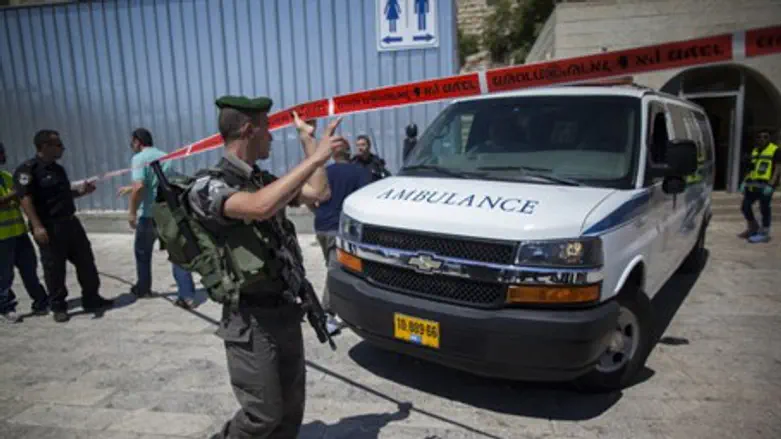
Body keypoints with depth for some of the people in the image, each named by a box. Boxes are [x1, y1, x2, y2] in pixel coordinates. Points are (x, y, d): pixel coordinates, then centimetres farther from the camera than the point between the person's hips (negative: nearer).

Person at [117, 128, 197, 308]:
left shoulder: (139, 158, -8)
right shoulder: (165, 156, 14)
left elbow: (139, 187, -23)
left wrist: (132, 212, -14)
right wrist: (130, 188, 36)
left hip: (150, 215, -5)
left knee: (142, 252, 18)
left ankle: (143, 288, 35)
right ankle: (187, 295, -5)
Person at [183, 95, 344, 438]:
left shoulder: (264, 180, 10)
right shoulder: (208, 186, -15)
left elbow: (319, 193, 11)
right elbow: (261, 207, -35)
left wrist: (307, 140, 13)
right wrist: (315, 156, -32)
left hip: (286, 312, 8)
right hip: (253, 321, -7)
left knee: (291, 410, 16)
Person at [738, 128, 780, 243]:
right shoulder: (754, 151, 16)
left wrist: (771, 184, -19)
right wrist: (744, 182, 14)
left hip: (765, 185, -7)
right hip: (753, 184, 7)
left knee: (764, 209, -2)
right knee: (745, 206, 10)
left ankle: (764, 233, 7)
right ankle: (753, 228, 28)